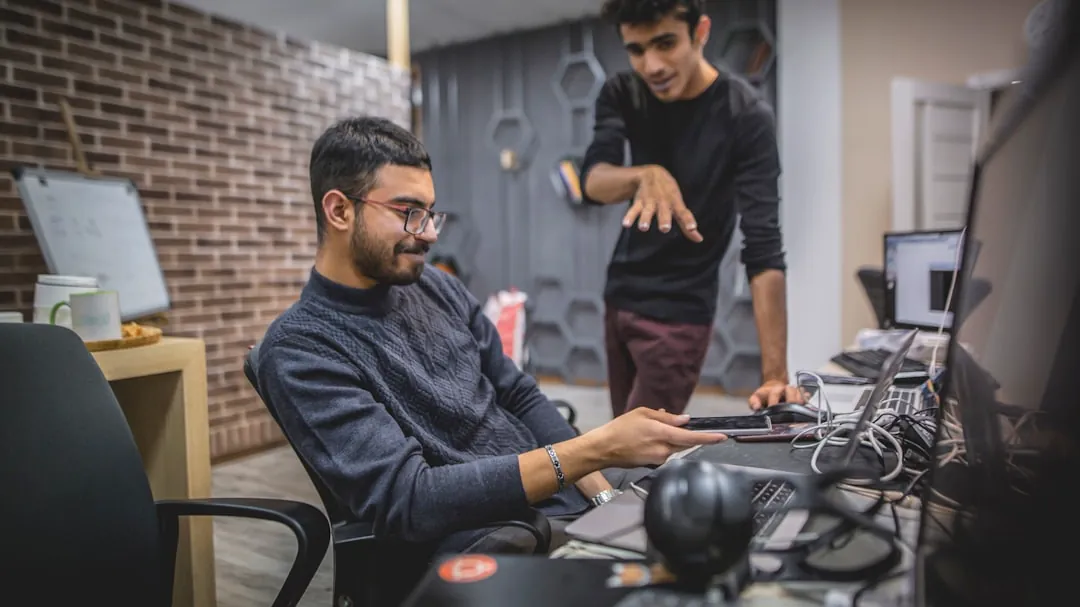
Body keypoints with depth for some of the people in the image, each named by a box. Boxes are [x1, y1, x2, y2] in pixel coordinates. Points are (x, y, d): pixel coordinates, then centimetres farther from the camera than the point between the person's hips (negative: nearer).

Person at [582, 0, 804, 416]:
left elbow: (763, 248, -23)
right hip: (619, 298, 5)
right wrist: (646, 175, -41)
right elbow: (592, 182, -19)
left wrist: (774, 375, -30)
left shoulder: (745, 115, -18)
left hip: (679, 313, -5)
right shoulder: (621, 96, -4)